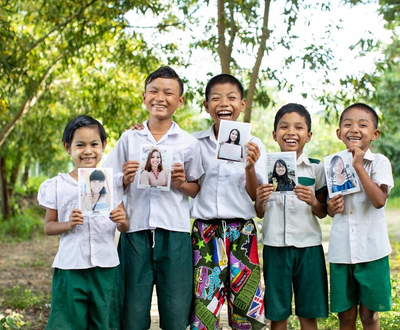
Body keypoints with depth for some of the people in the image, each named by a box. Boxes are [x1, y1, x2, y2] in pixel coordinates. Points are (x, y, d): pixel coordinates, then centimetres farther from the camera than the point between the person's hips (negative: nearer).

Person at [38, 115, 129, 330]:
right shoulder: (57, 186, 1)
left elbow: (124, 228, 8)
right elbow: (48, 226, 5)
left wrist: (122, 221, -14)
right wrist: (68, 224, -14)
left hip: (106, 266, 2)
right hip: (70, 268, -1)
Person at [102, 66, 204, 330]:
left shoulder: (188, 143, 5)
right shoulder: (129, 138, 8)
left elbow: (198, 189, 10)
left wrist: (181, 184, -9)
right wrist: (125, 179, -8)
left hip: (174, 232, -1)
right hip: (136, 231, 1)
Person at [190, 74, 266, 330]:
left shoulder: (254, 145, 3)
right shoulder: (195, 143, 4)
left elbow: (256, 197, 3)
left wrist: (250, 167, -17)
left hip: (243, 233, 0)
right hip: (205, 232, 0)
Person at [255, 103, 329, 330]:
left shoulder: (316, 168, 2)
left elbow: (323, 213, 5)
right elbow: (259, 213, 9)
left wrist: (312, 202, -15)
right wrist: (260, 201, -13)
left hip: (308, 246, 0)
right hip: (275, 246, 1)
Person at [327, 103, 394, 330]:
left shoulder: (379, 162, -5)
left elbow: (379, 200, -20)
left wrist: (358, 166, -20)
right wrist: (332, 207, -6)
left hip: (371, 250, -4)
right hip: (341, 250, 4)